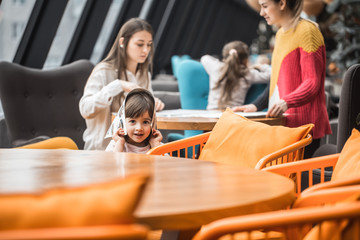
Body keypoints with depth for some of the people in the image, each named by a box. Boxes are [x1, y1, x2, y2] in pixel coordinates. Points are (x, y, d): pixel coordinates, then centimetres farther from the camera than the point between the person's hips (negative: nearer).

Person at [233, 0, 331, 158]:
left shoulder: (307, 31, -8)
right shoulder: (280, 34, 19)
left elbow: (312, 83, -15)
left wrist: (286, 102, -30)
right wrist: (256, 106, 14)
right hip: (280, 124, 8)